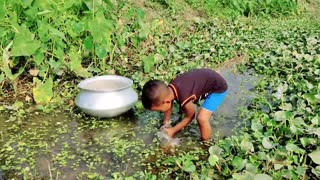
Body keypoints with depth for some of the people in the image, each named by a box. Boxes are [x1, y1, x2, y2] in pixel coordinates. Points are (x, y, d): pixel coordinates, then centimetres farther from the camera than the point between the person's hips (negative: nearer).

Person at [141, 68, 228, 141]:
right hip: (207, 77, 8)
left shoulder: (184, 99, -36)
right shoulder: (170, 87, -14)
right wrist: (165, 125, 14)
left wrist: (173, 130, -2)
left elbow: (190, 116, -13)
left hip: (218, 88, -8)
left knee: (201, 118, -17)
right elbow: (169, 107, 6)